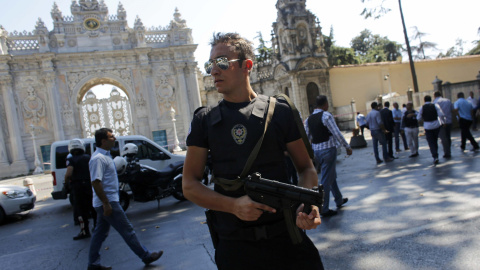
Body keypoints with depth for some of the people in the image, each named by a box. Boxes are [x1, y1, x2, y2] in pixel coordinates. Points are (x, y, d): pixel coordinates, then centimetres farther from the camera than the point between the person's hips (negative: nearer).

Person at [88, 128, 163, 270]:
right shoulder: (98, 158, -19)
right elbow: (95, 182, -25)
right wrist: (106, 204, -25)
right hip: (108, 202, -10)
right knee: (127, 230, -2)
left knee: (100, 233, 15)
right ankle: (146, 256, 6)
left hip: (107, 202, 10)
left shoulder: (104, 156, 14)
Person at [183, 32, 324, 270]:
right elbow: (189, 185, -1)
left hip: (286, 238, 0)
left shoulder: (280, 112, -1)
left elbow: (306, 167, 4)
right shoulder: (204, 120, 2)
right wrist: (233, 205, -17)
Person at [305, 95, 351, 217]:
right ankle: (324, 209, 7)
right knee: (326, 179, -1)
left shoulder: (309, 119, 8)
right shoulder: (326, 115, -13)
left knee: (332, 175, 23)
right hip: (328, 149, -7)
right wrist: (347, 147, -7)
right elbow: (337, 133, -15)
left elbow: (306, 137, 11)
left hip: (316, 151, 7)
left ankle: (339, 200, 39)